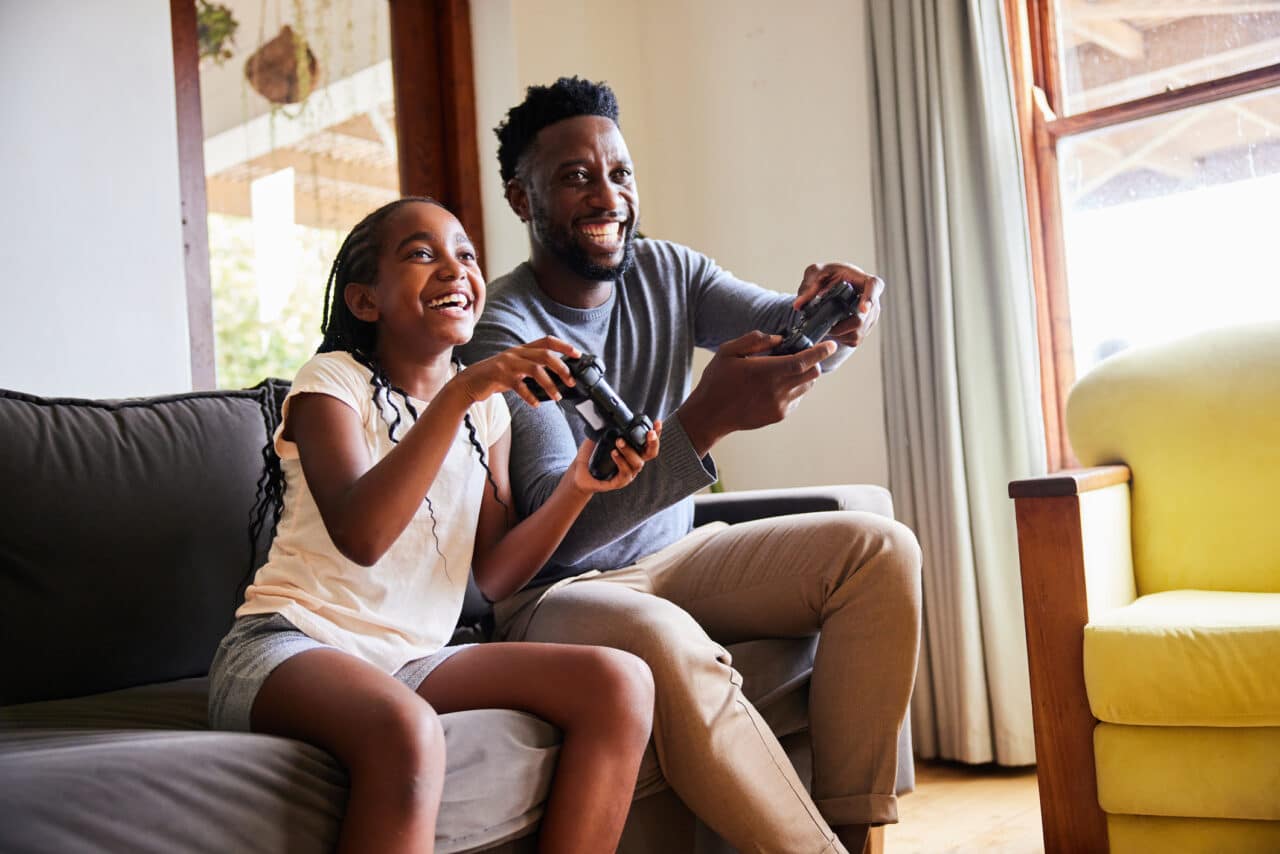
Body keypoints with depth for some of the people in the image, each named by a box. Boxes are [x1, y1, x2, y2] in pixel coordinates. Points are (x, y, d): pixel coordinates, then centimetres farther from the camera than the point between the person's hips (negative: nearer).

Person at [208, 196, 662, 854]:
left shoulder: (488, 406, 13)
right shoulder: (334, 380, -3)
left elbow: (493, 576, 9)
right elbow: (360, 536, -23)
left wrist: (579, 485, -7)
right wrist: (459, 392, -27)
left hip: (413, 660, 6)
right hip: (290, 645, -5)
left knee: (622, 684, -15)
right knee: (406, 731, -39)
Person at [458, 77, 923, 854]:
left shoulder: (666, 272, 4)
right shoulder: (502, 329, -17)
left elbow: (779, 324, -12)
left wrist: (826, 310, -37)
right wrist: (706, 419, -41)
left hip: (671, 557, 7)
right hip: (554, 588, -6)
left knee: (881, 548, -10)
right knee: (661, 640, -39)